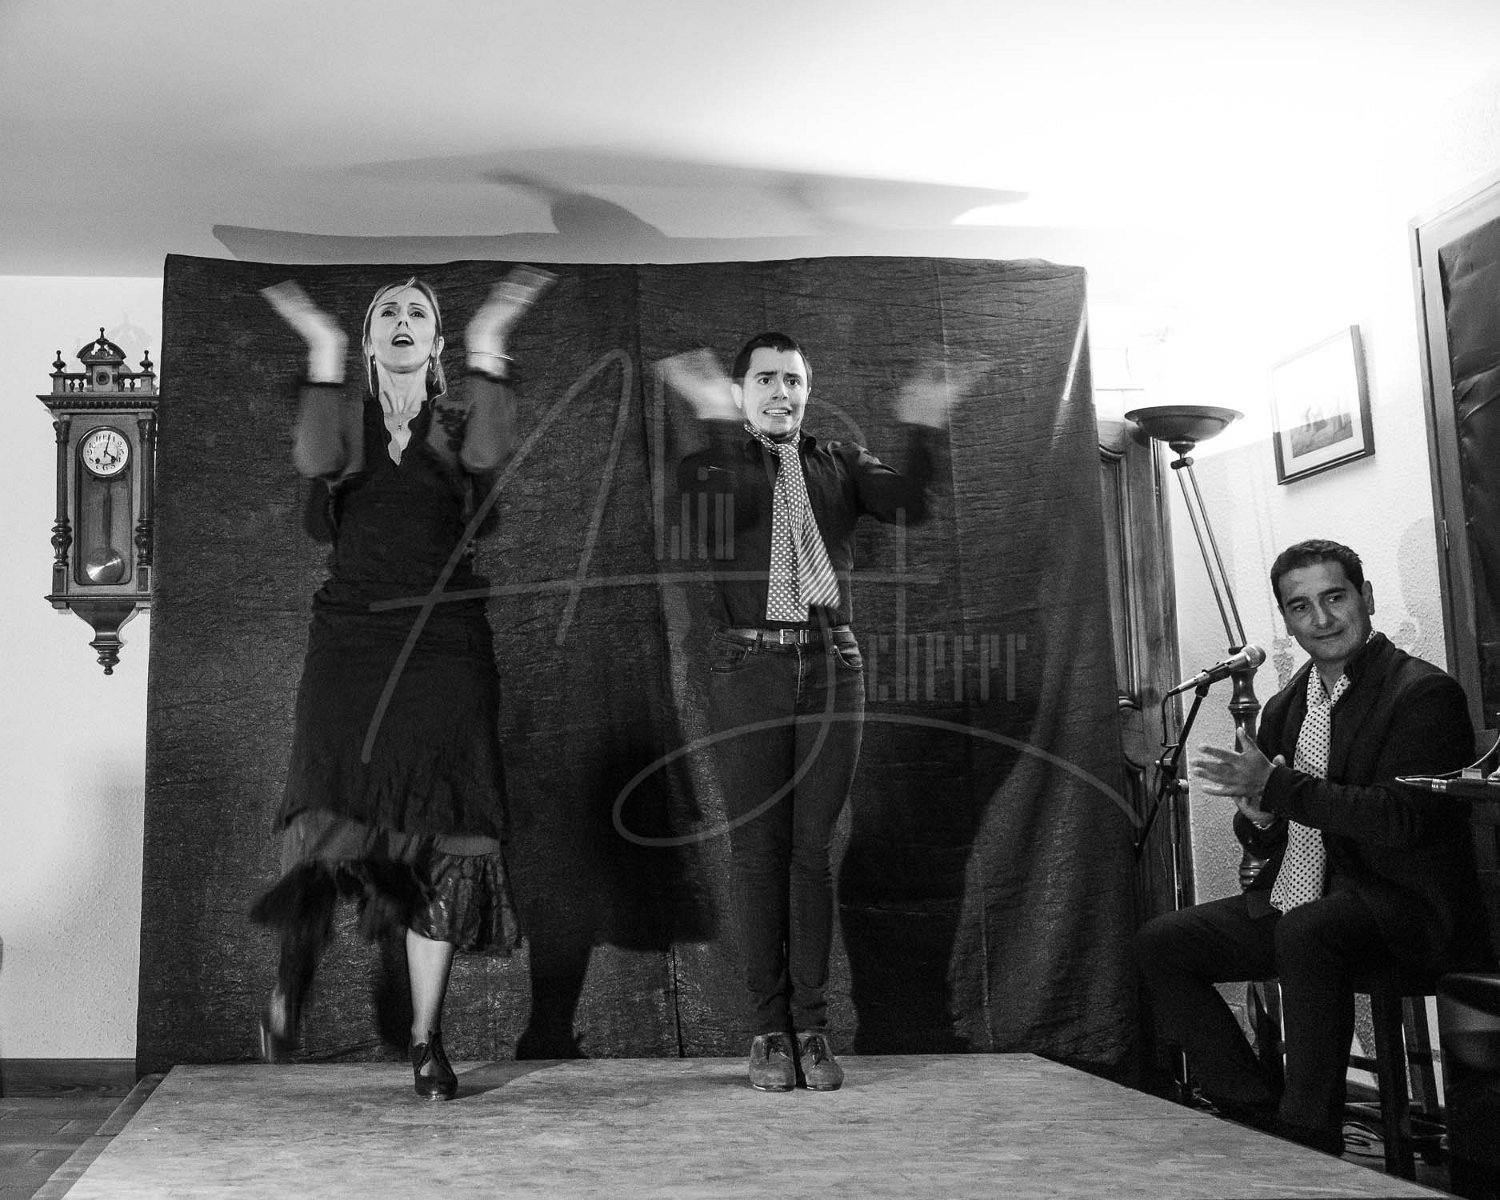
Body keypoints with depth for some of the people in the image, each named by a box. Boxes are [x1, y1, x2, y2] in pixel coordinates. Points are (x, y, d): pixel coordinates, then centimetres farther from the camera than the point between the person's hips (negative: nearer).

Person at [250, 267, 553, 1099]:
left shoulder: (458, 425, 12)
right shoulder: (347, 416, 13)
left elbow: (490, 454, -13)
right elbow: (318, 461, -11)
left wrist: (488, 345, -14)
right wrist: (323, 352, -13)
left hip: (444, 643, 0)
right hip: (350, 637, 0)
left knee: (439, 830, -3)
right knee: (335, 816, -18)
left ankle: (426, 1042, 4)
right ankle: (294, 967, 8)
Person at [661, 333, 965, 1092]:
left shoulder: (840, 463, 15)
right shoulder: (709, 463, 8)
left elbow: (910, 506, -3)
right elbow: (718, 521, -15)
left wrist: (922, 431, -13)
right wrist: (717, 423, -20)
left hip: (831, 665, 2)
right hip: (749, 666, -1)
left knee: (814, 848, 3)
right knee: (757, 848, 1)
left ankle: (812, 1026, 10)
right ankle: (769, 1029, 9)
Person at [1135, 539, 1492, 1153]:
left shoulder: (1423, 692, -9)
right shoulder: (1285, 707, 14)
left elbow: (1400, 819, -22)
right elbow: (1264, 844, 18)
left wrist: (1276, 785, -22)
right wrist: (1255, 811, -6)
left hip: (1406, 910, -8)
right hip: (1290, 907, 8)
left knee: (1306, 932, -37)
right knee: (1160, 942, -4)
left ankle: (1311, 1142, -23)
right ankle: (1257, 1118, -1)